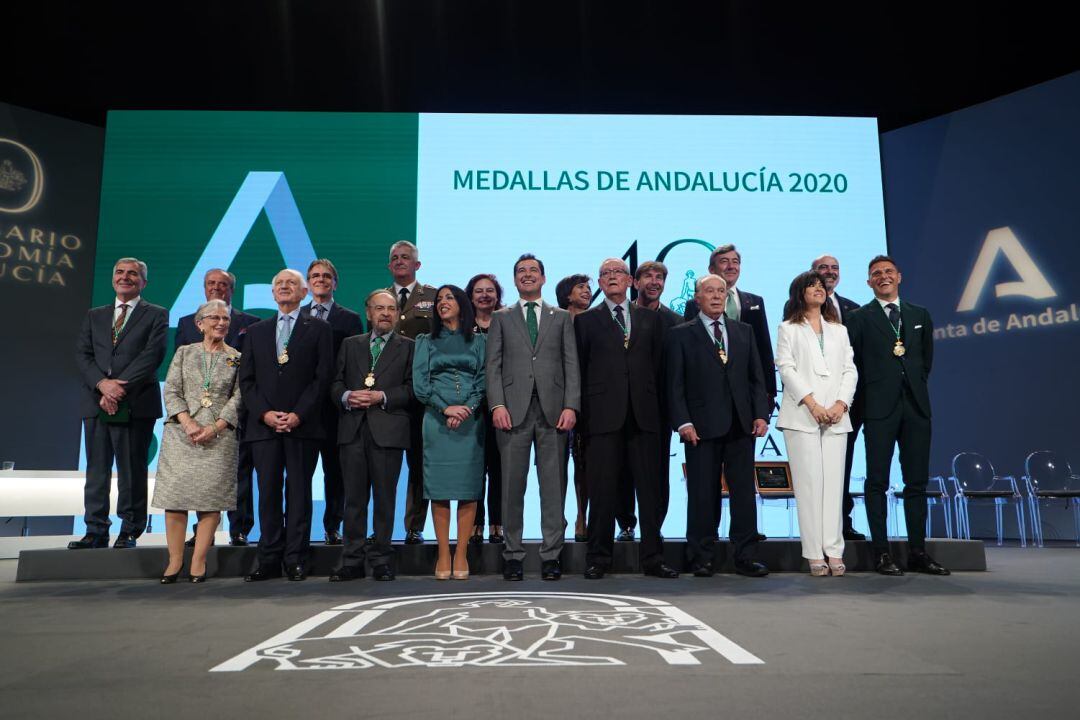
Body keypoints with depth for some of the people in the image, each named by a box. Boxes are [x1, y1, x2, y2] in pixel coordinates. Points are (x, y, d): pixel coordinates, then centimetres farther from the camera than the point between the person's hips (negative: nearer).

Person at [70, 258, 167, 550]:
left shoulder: (156, 315, 6)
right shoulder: (94, 316, 19)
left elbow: (152, 355, -6)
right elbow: (82, 354, 8)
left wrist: (119, 388, -14)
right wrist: (102, 384, -11)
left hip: (136, 404, -4)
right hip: (96, 402, 4)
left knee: (132, 471, 0)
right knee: (96, 470, 6)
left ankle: (129, 532, 8)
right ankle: (96, 531, 12)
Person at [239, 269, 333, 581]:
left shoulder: (318, 328, 6)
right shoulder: (256, 331, 16)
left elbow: (323, 377, -2)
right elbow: (246, 379, 10)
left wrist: (298, 415, -11)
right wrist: (264, 413, -5)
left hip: (303, 425, -3)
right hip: (264, 424, 3)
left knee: (299, 492, 1)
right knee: (268, 492, 4)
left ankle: (296, 559, 7)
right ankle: (269, 560, 10)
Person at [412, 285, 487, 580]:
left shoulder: (478, 342, 12)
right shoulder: (426, 342, 13)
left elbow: (483, 381, 3)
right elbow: (419, 384, 3)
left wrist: (466, 409, -13)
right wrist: (447, 408, -10)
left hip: (471, 421, 0)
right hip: (437, 421, 0)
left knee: (468, 488, -2)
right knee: (439, 488, -2)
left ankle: (461, 554, 4)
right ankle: (443, 554, 4)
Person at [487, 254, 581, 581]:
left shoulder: (561, 317, 15)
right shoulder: (501, 318, 14)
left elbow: (571, 365, 8)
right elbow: (493, 365, 6)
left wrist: (571, 406, -5)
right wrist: (497, 404, -8)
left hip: (553, 410, 1)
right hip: (514, 410, 0)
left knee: (554, 484, 2)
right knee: (512, 484, 1)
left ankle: (551, 555, 10)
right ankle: (513, 554, 11)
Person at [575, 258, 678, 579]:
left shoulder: (650, 319, 16)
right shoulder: (586, 320, 9)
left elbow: (658, 366, 12)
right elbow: (579, 370, 6)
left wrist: (657, 407, 5)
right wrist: (583, 411, 0)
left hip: (644, 414, 2)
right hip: (603, 415, -2)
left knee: (650, 488, 3)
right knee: (603, 489, 1)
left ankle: (652, 557, 12)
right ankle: (598, 558, 10)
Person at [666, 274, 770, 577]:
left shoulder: (744, 331, 15)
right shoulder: (681, 335, 4)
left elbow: (756, 377, 13)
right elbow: (675, 384, -1)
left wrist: (761, 414, 1)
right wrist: (683, 422, -10)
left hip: (741, 425, 3)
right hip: (701, 427, -3)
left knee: (744, 492, 5)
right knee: (702, 494, 2)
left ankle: (745, 558, 13)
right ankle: (701, 558, 12)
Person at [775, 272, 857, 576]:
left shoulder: (839, 331, 21)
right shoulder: (789, 329, 11)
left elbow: (850, 370, 12)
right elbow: (786, 368, -2)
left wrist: (841, 404, -5)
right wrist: (811, 403, -12)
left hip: (836, 417, 3)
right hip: (801, 417, -3)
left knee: (834, 482, -1)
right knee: (809, 483, -5)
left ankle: (834, 551, 1)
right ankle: (814, 553, -3)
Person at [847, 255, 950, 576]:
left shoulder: (920, 315, 15)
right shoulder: (860, 318, 2)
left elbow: (927, 358, 20)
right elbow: (850, 363, 1)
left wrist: (916, 386, 13)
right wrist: (866, 397, 1)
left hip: (915, 405, 4)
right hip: (879, 407, -4)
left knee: (917, 481, 6)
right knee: (877, 481, -1)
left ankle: (917, 552, 13)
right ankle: (881, 552, 4)